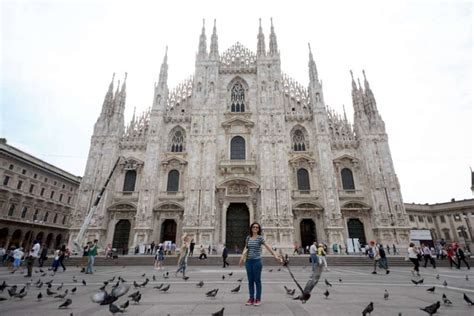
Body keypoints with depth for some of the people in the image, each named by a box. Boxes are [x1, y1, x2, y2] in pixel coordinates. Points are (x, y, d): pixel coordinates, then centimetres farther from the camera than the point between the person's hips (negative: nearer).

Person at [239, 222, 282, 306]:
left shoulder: (260, 238, -7)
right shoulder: (248, 238, 6)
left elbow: (268, 247, -16)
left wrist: (276, 256, -24)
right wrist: (242, 258, 16)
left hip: (257, 261, -4)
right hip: (248, 261, 4)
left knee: (257, 280, 5)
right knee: (250, 280, 10)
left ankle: (258, 299, 17)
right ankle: (251, 298, 21)